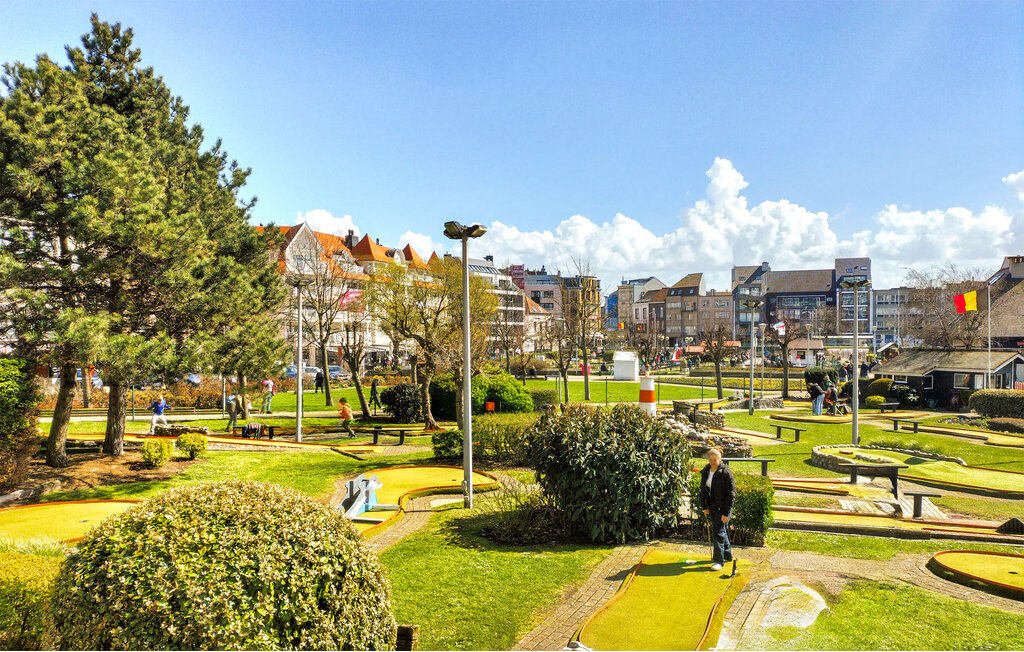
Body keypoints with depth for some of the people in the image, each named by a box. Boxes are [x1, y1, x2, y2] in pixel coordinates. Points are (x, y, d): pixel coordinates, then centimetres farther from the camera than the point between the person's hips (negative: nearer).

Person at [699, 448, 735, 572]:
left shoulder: (726, 472, -16)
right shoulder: (705, 471, 4)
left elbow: (731, 493, -14)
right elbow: (703, 489, 13)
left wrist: (726, 512, -16)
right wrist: (704, 507, 7)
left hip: (722, 508, -7)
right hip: (711, 508, 7)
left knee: (719, 533, -8)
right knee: (720, 532, 18)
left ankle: (719, 560, 1)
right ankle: (727, 556, 34)